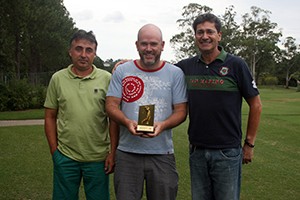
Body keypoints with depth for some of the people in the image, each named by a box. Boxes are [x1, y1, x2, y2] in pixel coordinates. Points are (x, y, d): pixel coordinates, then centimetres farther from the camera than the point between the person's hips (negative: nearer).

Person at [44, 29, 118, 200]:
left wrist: (113, 153, -3)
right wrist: (54, 150, 2)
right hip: (65, 157, 1)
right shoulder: (58, 79, 2)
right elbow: (50, 117, 6)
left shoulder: (106, 79, -2)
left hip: (98, 157, -1)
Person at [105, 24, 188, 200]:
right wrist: (127, 122, -19)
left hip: (163, 154, 0)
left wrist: (162, 125, -19)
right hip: (127, 153, 0)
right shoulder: (122, 71, 4)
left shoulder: (175, 73, 3)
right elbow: (111, 105, 1)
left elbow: (181, 111, 1)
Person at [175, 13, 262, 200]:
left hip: (227, 152, -3)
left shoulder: (236, 65, -7)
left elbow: (256, 105, -3)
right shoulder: (186, 66, 2)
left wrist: (249, 144, -2)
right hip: (197, 151, 3)